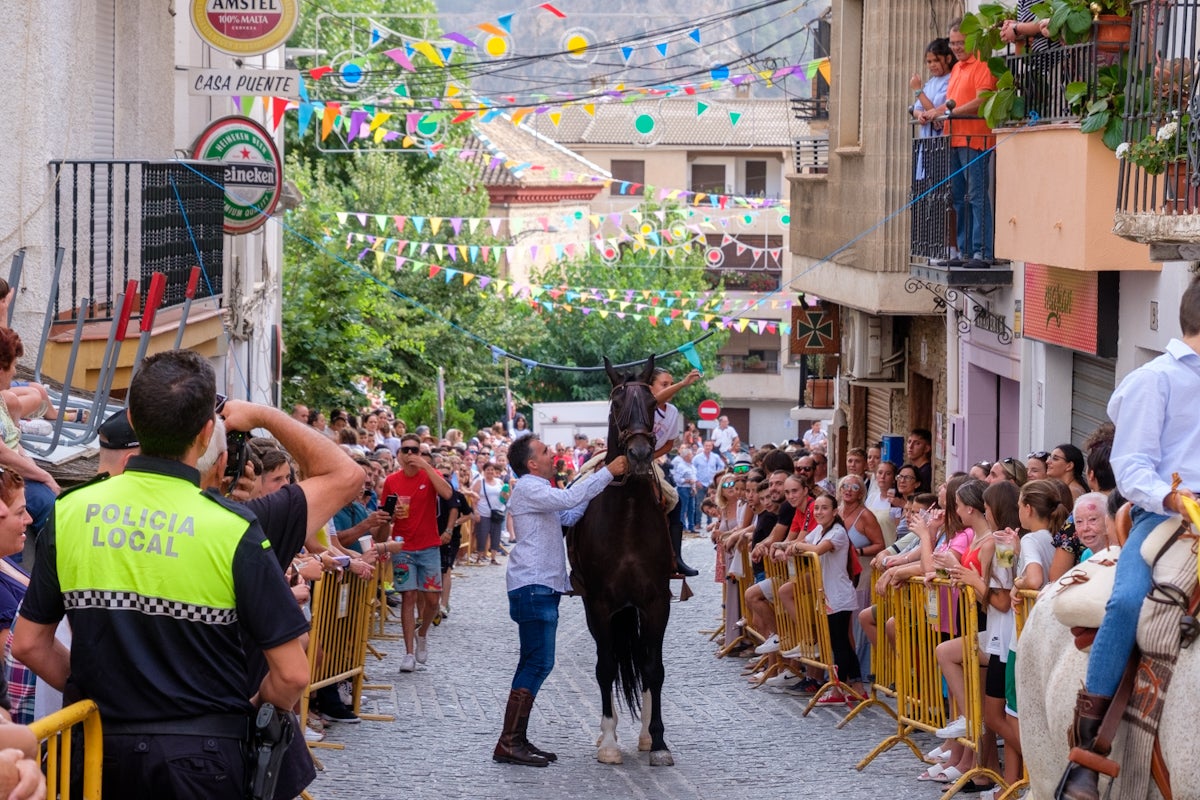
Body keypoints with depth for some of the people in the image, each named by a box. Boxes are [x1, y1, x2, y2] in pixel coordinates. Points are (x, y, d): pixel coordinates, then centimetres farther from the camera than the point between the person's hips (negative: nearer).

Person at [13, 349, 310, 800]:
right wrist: (255, 708, 8)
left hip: (101, 749, 3)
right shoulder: (231, 530, -14)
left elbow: (28, 645, 4)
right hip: (201, 758, -3)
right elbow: (291, 675, -12)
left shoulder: (69, 513, -4)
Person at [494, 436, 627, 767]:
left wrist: (598, 484, 12)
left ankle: (516, 739, 14)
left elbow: (568, 515, 23)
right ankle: (508, 743, -14)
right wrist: (607, 473, -20)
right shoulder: (528, 488, -11)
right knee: (539, 663, -13)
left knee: (535, 664, 11)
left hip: (543, 588, 11)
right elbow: (569, 498, -24)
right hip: (533, 587, -11)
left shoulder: (538, 490, 21)